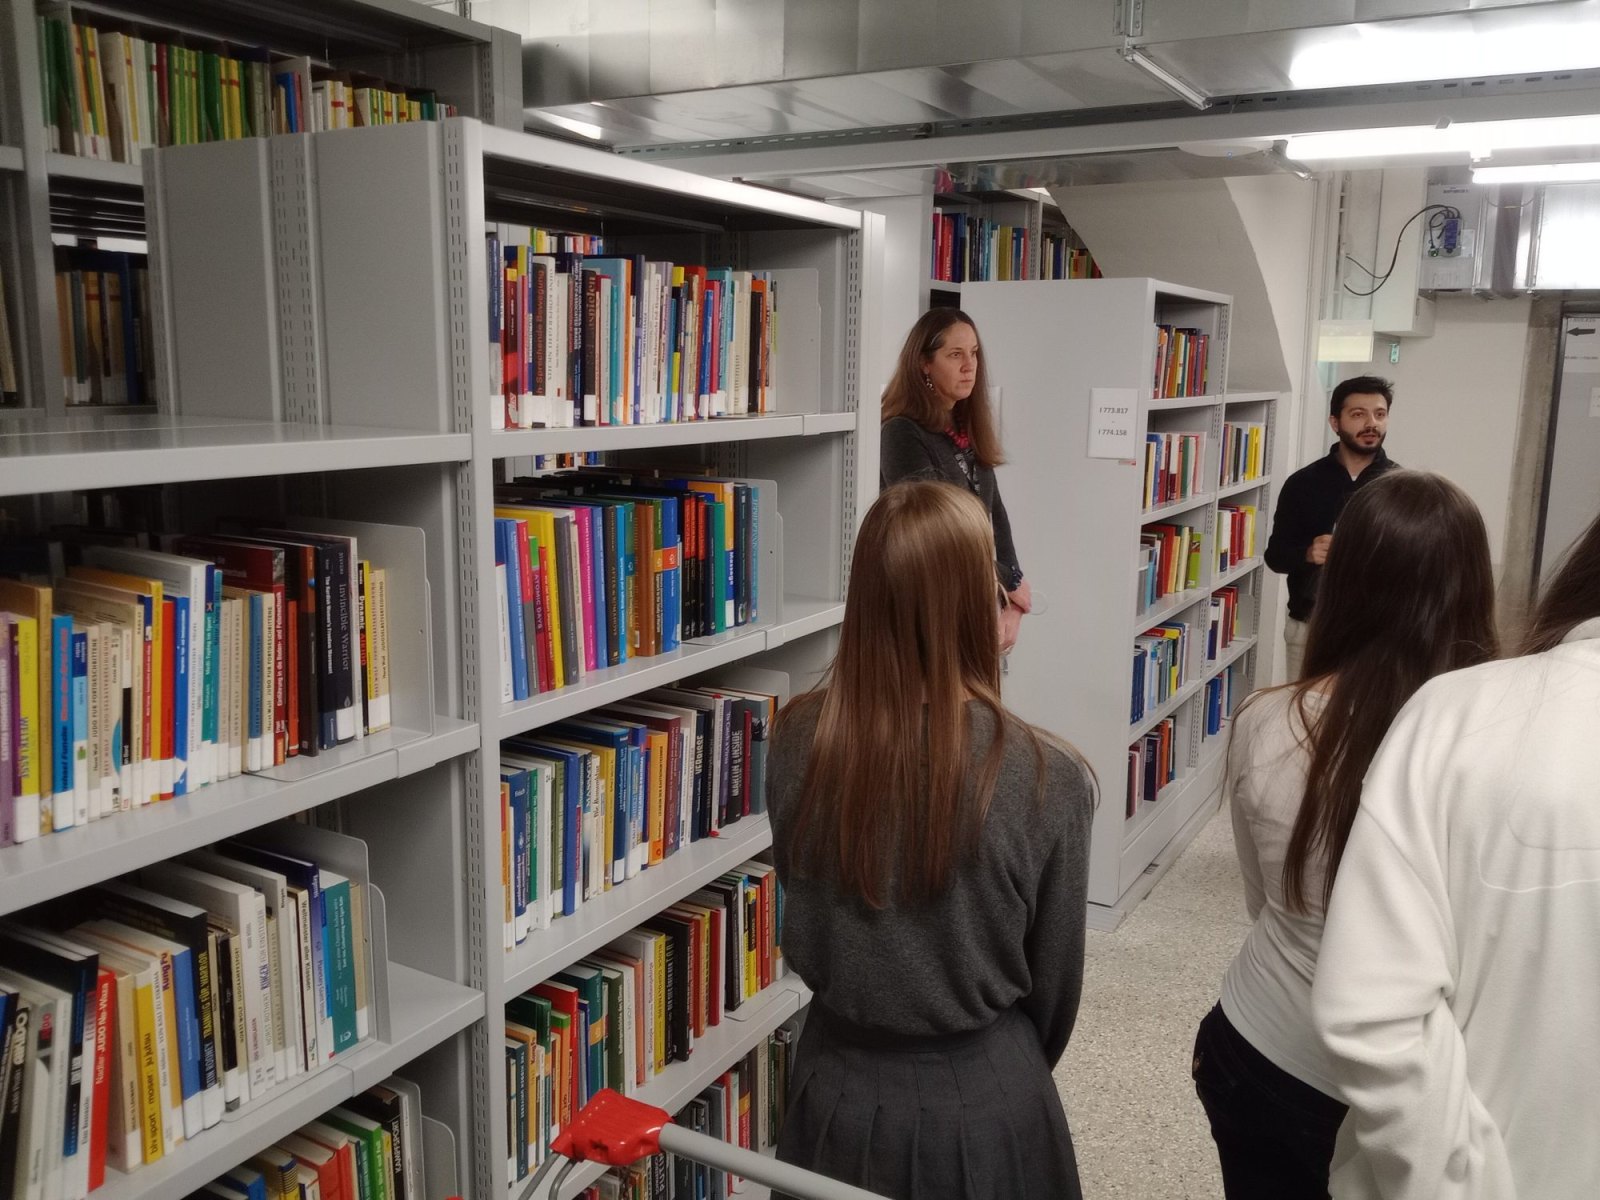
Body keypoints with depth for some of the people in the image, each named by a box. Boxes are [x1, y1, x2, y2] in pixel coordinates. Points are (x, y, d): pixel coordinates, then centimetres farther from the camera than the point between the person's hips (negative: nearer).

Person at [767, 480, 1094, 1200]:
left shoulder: (796, 740, -16)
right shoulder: (1047, 780, -23)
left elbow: (801, 902, -1)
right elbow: (1054, 984, -8)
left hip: (837, 1088, 2)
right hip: (979, 1102, -2)